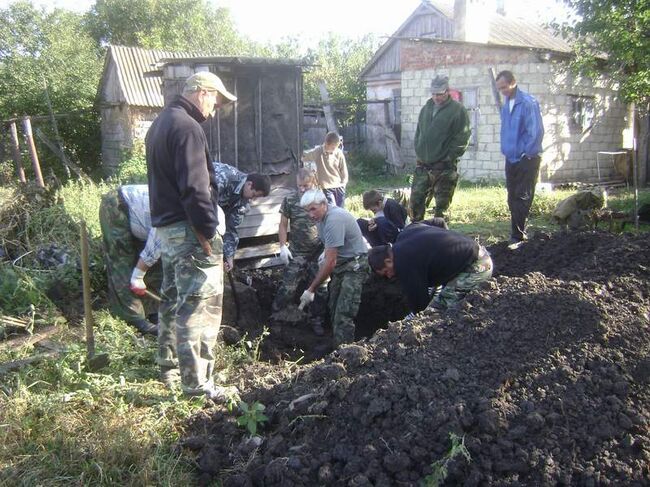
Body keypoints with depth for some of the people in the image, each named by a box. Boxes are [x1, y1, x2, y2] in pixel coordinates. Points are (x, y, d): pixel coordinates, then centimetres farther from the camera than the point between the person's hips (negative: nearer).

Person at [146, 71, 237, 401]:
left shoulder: (160, 123, 17)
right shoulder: (187, 127, -16)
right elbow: (195, 189, -23)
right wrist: (208, 235, -20)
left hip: (165, 225, 11)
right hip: (189, 229, -11)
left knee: (173, 299, 20)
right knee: (200, 306, -6)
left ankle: (169, 367, 33)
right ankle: (197, 384, -2)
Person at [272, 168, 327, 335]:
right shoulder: (289, 200, -4)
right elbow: (283, 225, 4)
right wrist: (283, 246, -5)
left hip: (319, 254, 1)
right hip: (296, 254, -1)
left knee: (321, 290, 7)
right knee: (288, 288, -2)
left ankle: (316, 321, 26)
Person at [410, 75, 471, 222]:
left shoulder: (458, 110, -6)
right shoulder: (426, 108, 13)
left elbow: (462, 138, -10)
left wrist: (449, 157, -14)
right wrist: (418, 153, 11)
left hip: (444, 168, -6)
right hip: (422, 166, 6)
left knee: (442, 206, 2)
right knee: (415, 203, 8)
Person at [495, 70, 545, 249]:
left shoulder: (528, 103, -14)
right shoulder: (506, 105, 10)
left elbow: (536, 132, -17)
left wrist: (525, 153, -13)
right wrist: (505, 149, 13)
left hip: (527, 159, -8)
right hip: (511, 159, 8)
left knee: (522, 199, -5)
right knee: (513, 199, 11)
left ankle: (518, 237, -1)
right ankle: (518, 235, 21)